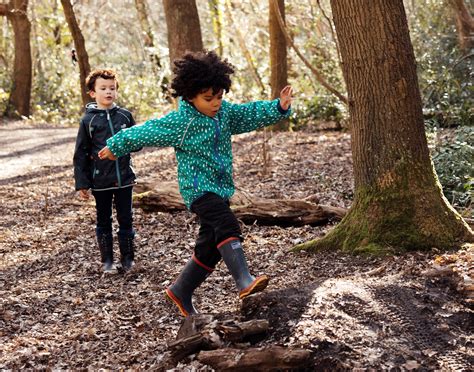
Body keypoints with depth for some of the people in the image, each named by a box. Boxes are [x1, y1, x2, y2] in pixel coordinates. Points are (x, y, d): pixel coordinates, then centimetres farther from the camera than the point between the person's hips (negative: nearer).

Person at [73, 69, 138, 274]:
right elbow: (80, 154, -1)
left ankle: (128, 258, 20)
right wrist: (81, 183, -5)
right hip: (100, 181, -1)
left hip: (124, 178, 1)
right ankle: (107, 261, 21)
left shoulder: (125, 115, 2)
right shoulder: (88, 120, -3)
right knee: (104, 221, 10)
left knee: (126, 219, 8)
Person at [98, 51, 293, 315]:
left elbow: (252, 114, 4)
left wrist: (279, 107, -14)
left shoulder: (225, 112, 4)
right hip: (198, 187, -7)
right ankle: (245, 281, -41)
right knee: (227, 225, -29)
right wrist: (116, 147, 8)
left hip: (220, 188, 8)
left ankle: (181, 291, 26)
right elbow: (145, 132, -3)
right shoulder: (179, 123, -13)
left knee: (210, 247, 11)